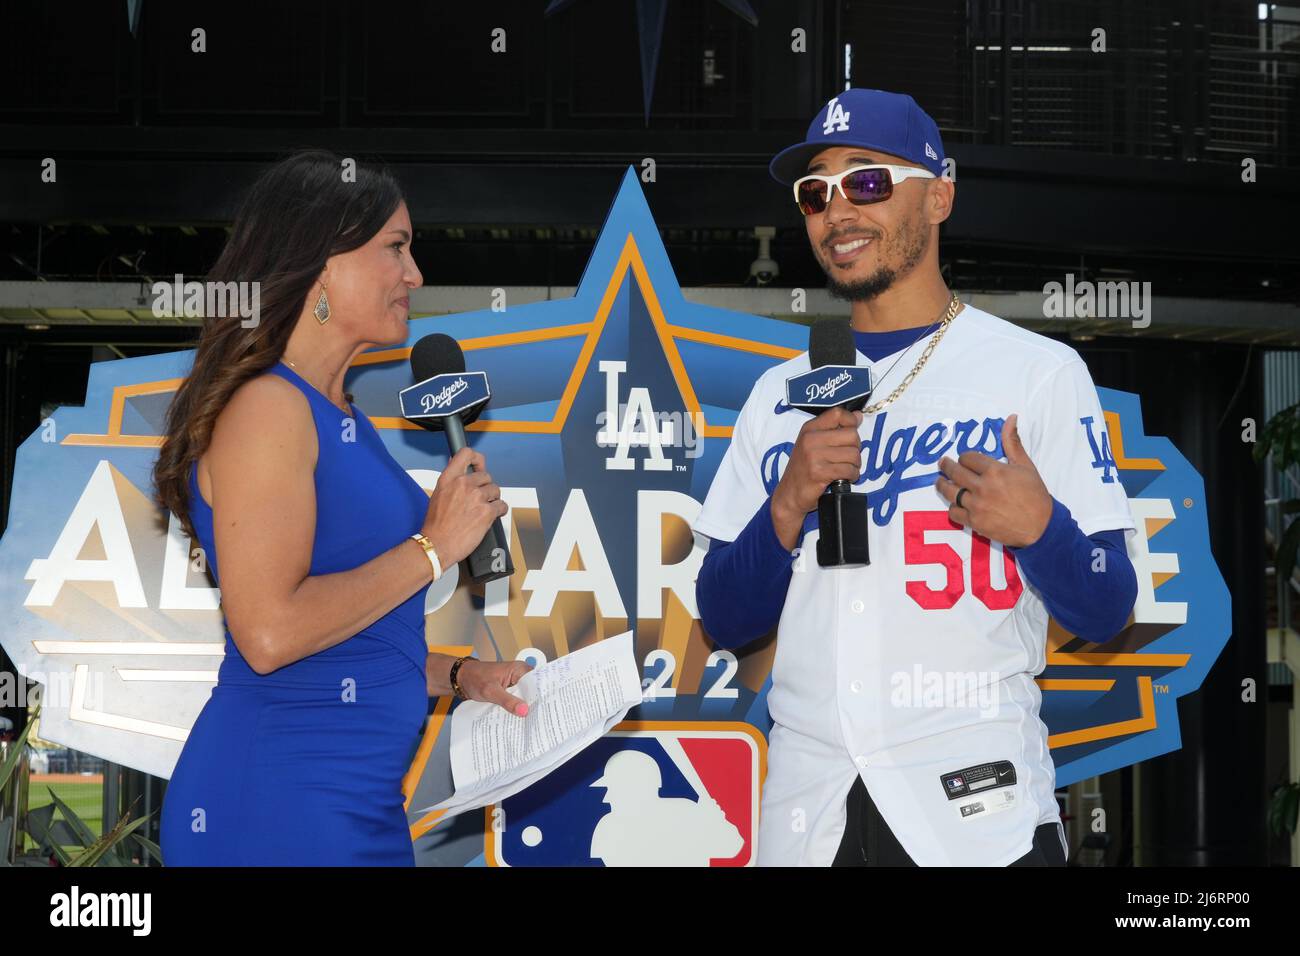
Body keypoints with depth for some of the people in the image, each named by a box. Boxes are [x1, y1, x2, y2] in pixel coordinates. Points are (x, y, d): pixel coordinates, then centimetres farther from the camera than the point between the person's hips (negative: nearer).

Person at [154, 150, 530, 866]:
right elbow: (270, 632, -24)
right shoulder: (266, 407, -14)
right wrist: (434, 546, -15)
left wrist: (458, 676, 8)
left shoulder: (340, 418, 13)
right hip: (279, 801, -9)